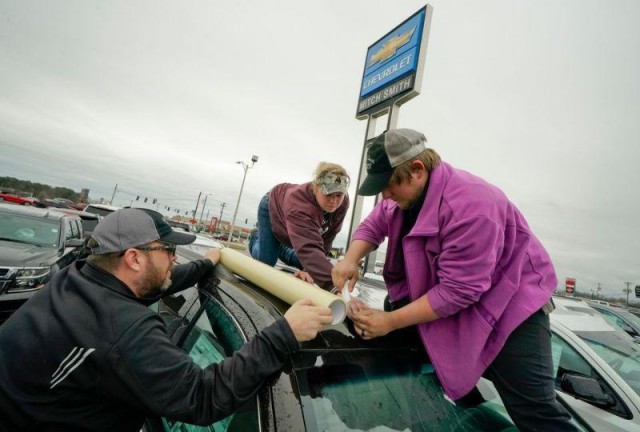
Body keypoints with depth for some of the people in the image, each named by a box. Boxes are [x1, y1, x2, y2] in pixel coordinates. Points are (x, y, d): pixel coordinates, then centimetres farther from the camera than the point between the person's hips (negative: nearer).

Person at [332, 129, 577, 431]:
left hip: (511, 302, -7)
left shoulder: (470, 205, -33)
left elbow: (457, 291, -32)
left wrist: (390, 321, -27)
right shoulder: (406, 192, -7)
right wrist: (351, 259, -19)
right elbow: (373, 225, 2)